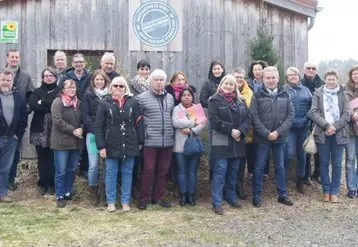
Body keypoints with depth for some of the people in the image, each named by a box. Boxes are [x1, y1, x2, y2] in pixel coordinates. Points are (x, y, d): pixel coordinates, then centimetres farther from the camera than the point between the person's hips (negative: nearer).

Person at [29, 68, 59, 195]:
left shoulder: (60, 91, 8)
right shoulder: (37, 91, 12)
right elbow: (32, 104, -8)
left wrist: (42, 102, -9)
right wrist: (51, 106, -13)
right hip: (40, 129, 1)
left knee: (53, 157, 0)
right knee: (42, 157, 4)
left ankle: (51, 183, 11)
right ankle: (42, 183, 15)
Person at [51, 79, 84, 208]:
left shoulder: (78, 103, 12)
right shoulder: (58, 102, -7)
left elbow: (83, 119, 12)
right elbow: (58, 121, -17)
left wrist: (81, 129, -9)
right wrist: (73, 130, -18)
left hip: (76, 142, 6)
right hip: (62, 142, -6)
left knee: (72, 169, 14)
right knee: (61, 171, 0)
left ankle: (68, 192, 27)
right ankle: (60, 196, 9)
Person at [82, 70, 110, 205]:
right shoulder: (88, 96, 8)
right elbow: (85, 115, 0)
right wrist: (95, 129, -13)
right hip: (93, 133, -1)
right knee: (94, 165, -5)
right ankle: (93, 192, 11)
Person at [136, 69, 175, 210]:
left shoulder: (170, 98, 12)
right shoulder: (142, 98, -4)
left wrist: (173, 133, 13)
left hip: (167, 141, 5)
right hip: (150, 141, -5)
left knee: (163, 170, 10)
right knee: (148, 170, 0)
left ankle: (158, 197, 22)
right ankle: (143, 198, 13)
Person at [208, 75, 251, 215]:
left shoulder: (240, 101, 13)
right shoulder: (215, 100, -4)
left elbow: (248, 118, 6)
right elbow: (214, 120, -14)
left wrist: (240, 131, -12)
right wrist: (230, 130, -19)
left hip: (237, 141, 5)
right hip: (221, 141, -5)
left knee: (234, 170, 12)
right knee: (220, 170, -6)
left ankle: (231, 197, 27)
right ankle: (217, 203, -1)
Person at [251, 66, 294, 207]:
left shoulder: (285, 95, 7)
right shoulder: (257, 95, -2)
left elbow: (290, 115, 2)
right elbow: (254, 117, -8)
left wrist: (278, 132, -10)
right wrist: (266, 133, -15)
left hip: (280, 137, 3)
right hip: (262, 137, -2)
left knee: (280, 167, 12)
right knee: (259, 167, 3)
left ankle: (282, 195, 23)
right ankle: (256, 195, 14)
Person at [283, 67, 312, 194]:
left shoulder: (305, 90, 11)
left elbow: (312, 105, 9)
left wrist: (307, 117, -3)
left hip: (303, 126, 4)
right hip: (289, 126, -4)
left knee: (301, 153, 11)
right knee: (289, 153, -13)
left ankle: (300, 181, 24)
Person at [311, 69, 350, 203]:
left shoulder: (343, 94, 5)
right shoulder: (318, 93, 5)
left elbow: (347, 114, -1)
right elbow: (314, 112, -4)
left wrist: (334, 127, -13)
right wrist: (326, 125, -15)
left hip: (339, 133, 0)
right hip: (322, 133, 0)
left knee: (337, 164, 4)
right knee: (324, 163, 6)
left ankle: (334, 192, 13)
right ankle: (326, 190, 16)